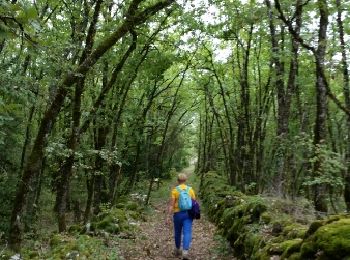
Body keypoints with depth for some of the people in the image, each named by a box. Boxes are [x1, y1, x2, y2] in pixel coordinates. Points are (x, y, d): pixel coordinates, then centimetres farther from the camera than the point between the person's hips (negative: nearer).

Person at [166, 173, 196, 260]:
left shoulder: (175, 190, -4)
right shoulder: (190, 189, 4)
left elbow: (171, 204, -9)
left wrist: (168, 217, -7)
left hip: (178, 214, -1)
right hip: (188, 214, 1)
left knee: (177, 232, 17)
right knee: (187, 233, -4)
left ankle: (177, 250, 34)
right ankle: (185, 252, -21)